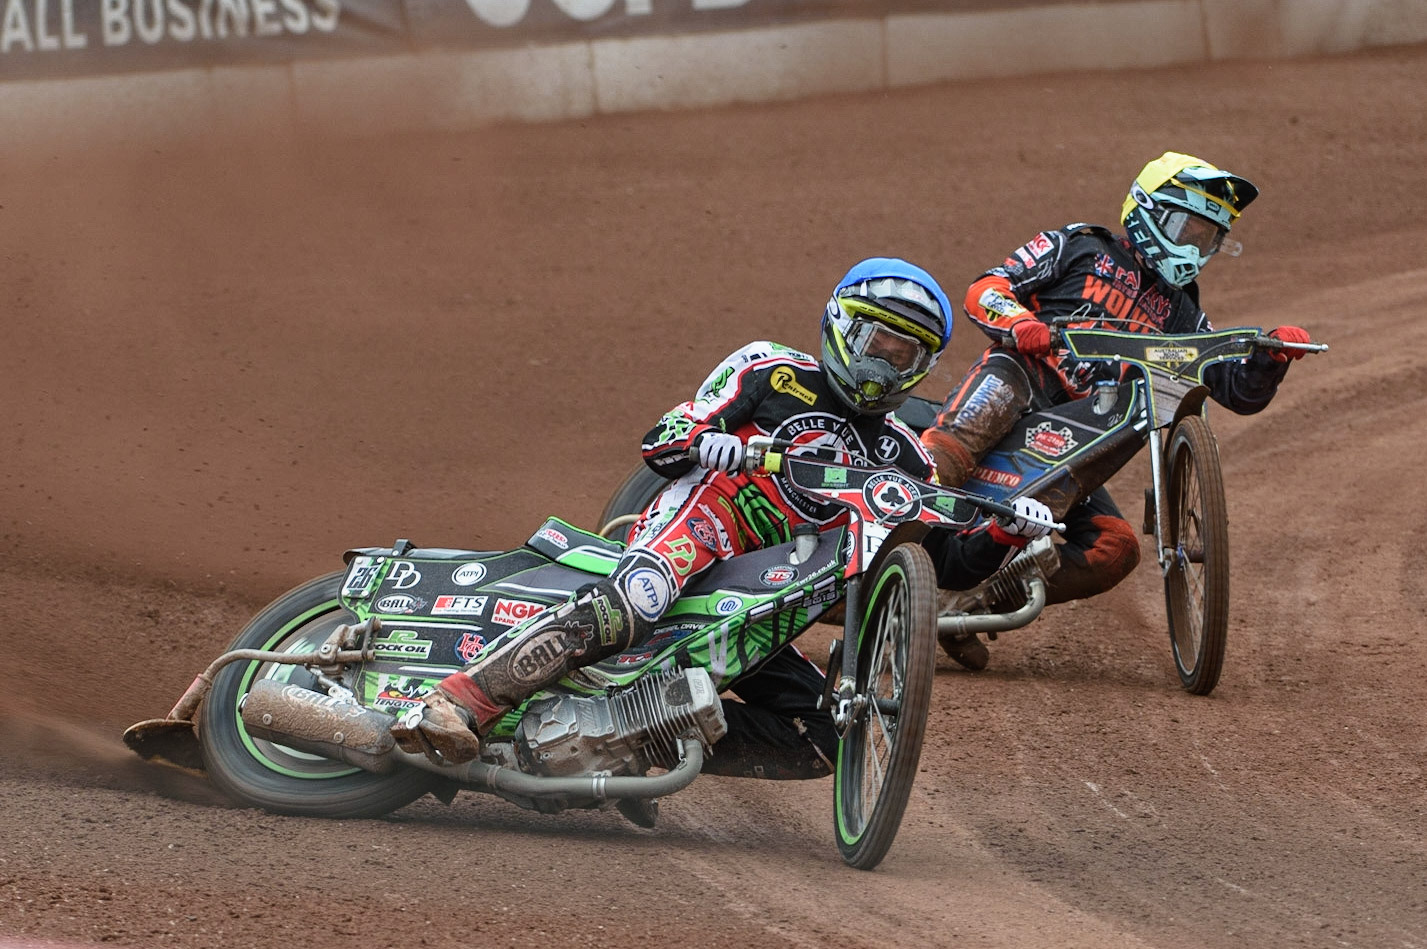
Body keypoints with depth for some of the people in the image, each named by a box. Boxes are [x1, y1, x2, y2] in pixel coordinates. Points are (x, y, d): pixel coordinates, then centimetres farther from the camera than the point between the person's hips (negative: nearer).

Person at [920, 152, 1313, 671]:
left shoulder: (1177, 311, 31)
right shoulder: (1079, 247, 15)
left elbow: (1240, 390, 24)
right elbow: (985, 289, 3)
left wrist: (1273, 356, 2)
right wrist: (1017, 322, -19)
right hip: (1018, 380, -6)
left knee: (1115, 550, -10)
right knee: (1001, 380, -42)